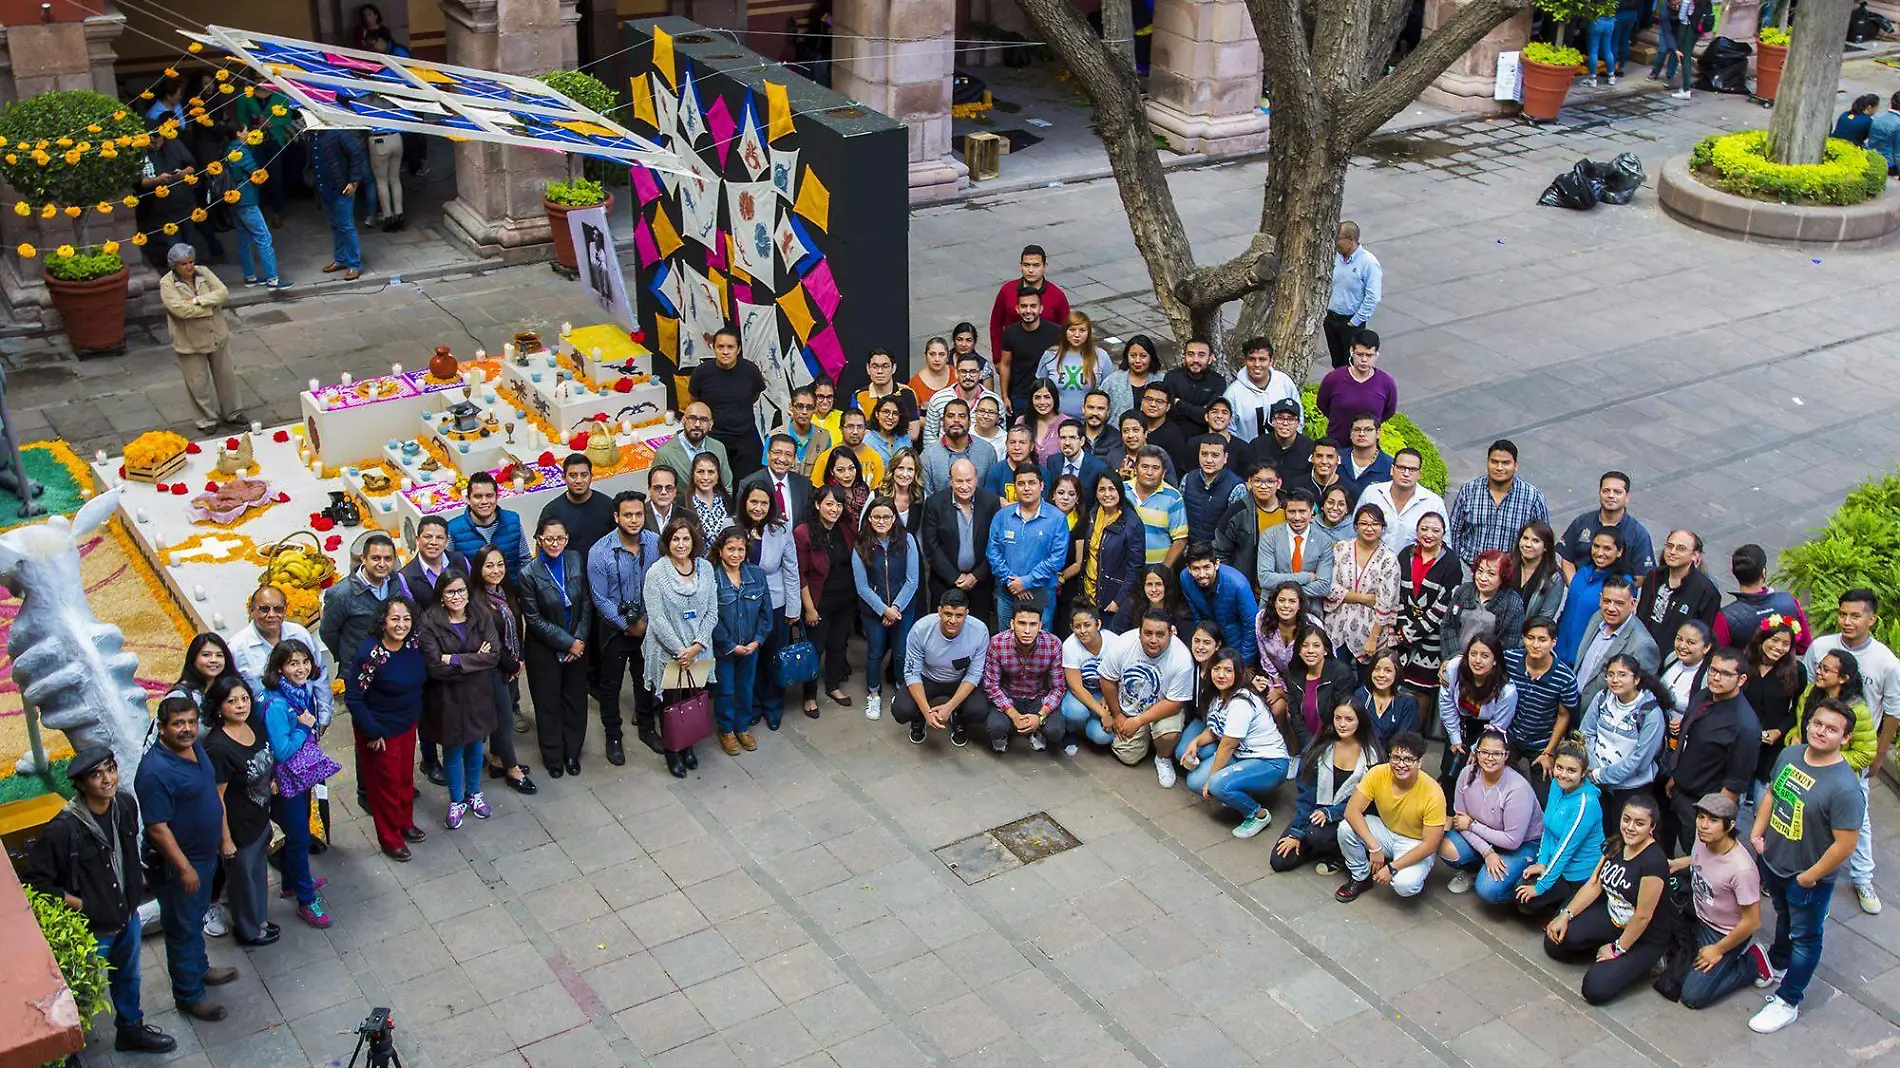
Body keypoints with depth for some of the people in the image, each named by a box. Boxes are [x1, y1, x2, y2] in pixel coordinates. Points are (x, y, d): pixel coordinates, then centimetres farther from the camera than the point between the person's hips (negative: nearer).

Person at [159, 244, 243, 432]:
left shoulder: (203, 273, -2)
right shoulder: (167, 284, -14)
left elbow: (223, 292, -12)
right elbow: (181, 310, -26)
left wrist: (198, 300, -23)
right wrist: (210, 306, -18)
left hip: (217, 336, 4)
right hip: (190, 342, -4)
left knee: (225, 375, 17)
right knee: (199, 383, 7)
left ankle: (232, 413, 35)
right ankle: (208, 419, 25)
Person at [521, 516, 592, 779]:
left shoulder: (575, 560, -6)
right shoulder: (529, 574, -17)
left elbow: (586, 603, 1)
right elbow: (533, 619, -14)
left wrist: (580, 639, -8)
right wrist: (567, 642, -14)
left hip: (576, 646, 3)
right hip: (544, 650, -3)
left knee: (575, 700, 13)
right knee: (548, 705, 10)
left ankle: (572, 753, 30)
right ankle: (553, 758, 26)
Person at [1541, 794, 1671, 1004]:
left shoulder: (1654, 862, -28)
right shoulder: (1615, 845, -4)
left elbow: (1643, 916, -23)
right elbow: (1594, 884, 1)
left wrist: (1618, 949, -14)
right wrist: (1566, 915, -9)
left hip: (1645, 938, -7)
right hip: (1611, 917, 7)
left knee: (1596, 989, -20)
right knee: (1555, 942, -8)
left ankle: (1642, 962, 4)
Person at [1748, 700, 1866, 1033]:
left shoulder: (1845, 788, -31)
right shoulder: (1790, 755, -9)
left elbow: (1844, 844, -26)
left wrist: (1809, 877, -18)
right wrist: (1757, 833, 0)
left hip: (1808, 879, -6)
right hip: (1772, 862, 6)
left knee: (1804, 938, 15)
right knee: (1783, 918, 32)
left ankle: (1787, 1001, 30)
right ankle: (1777, 964, 56)